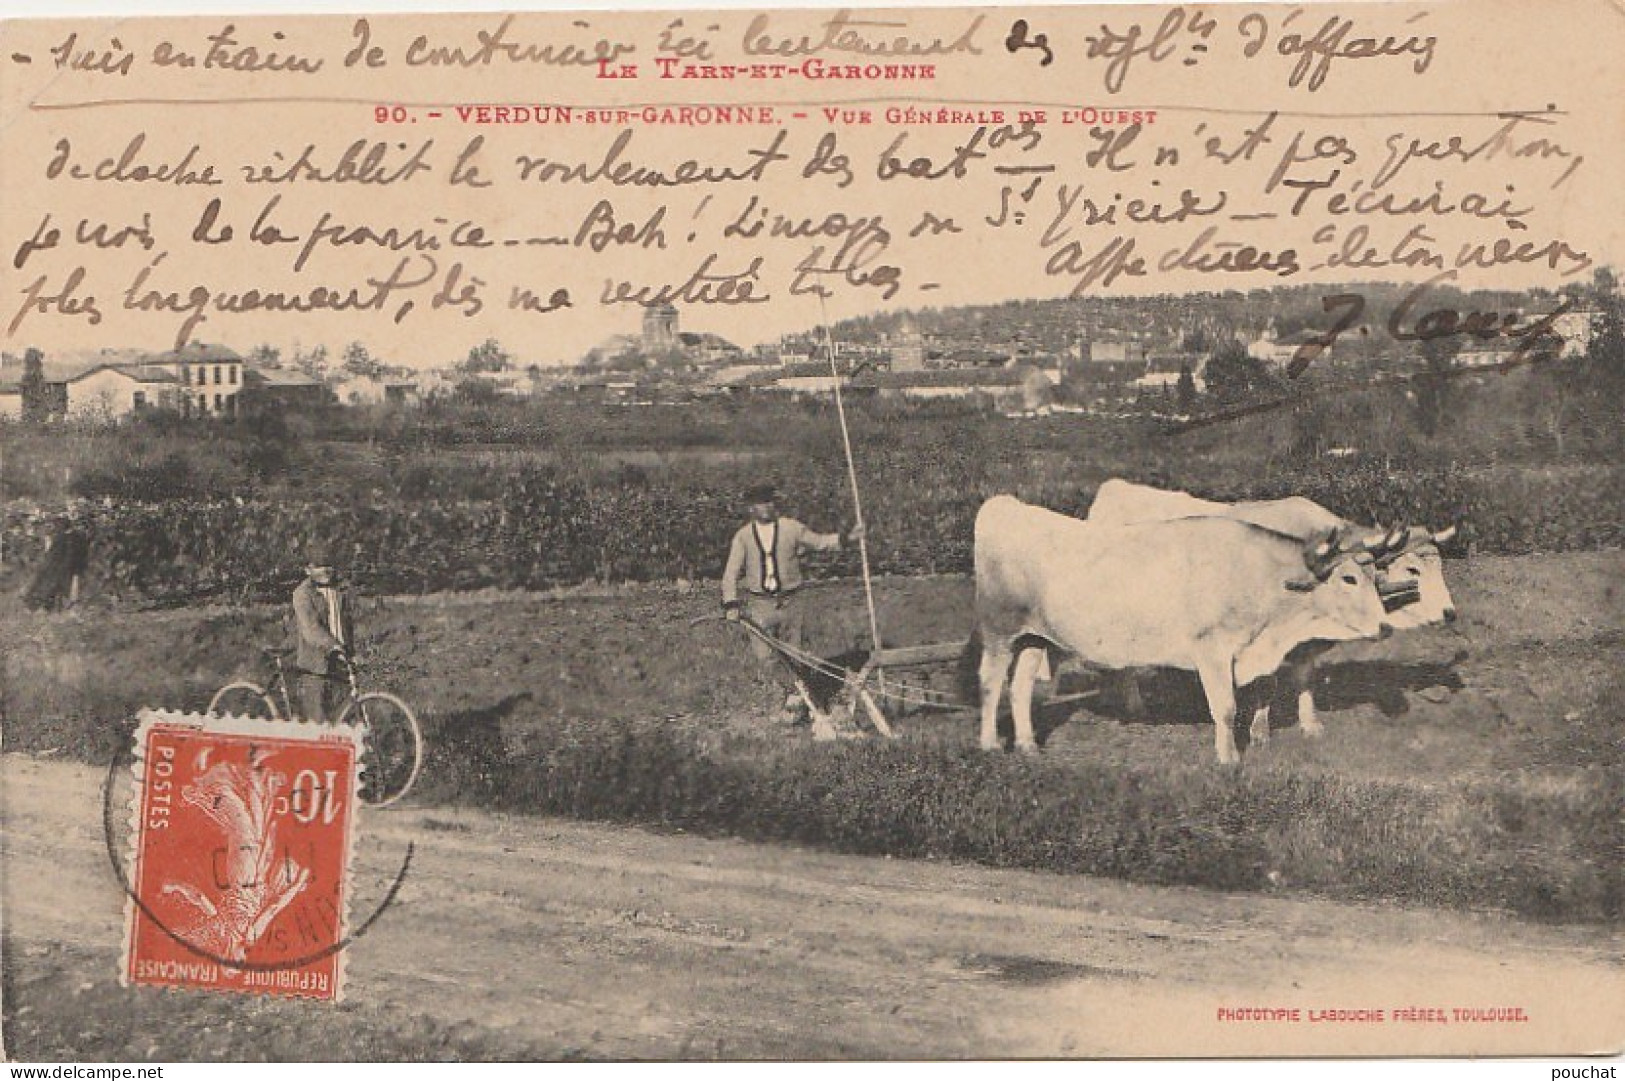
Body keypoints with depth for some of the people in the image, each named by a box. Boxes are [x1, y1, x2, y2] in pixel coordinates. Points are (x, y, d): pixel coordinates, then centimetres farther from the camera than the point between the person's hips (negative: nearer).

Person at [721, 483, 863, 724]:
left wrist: (846, 538, 3)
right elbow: (731, 573, -1)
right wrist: (731, 604, -12)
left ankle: (794, 704, 18)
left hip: (789, 602, 0)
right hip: (759, 604, 0)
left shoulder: (791, 528, 4)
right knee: (764, 657, -5)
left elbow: (819, 542, 15)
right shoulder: (743, 536, 2)